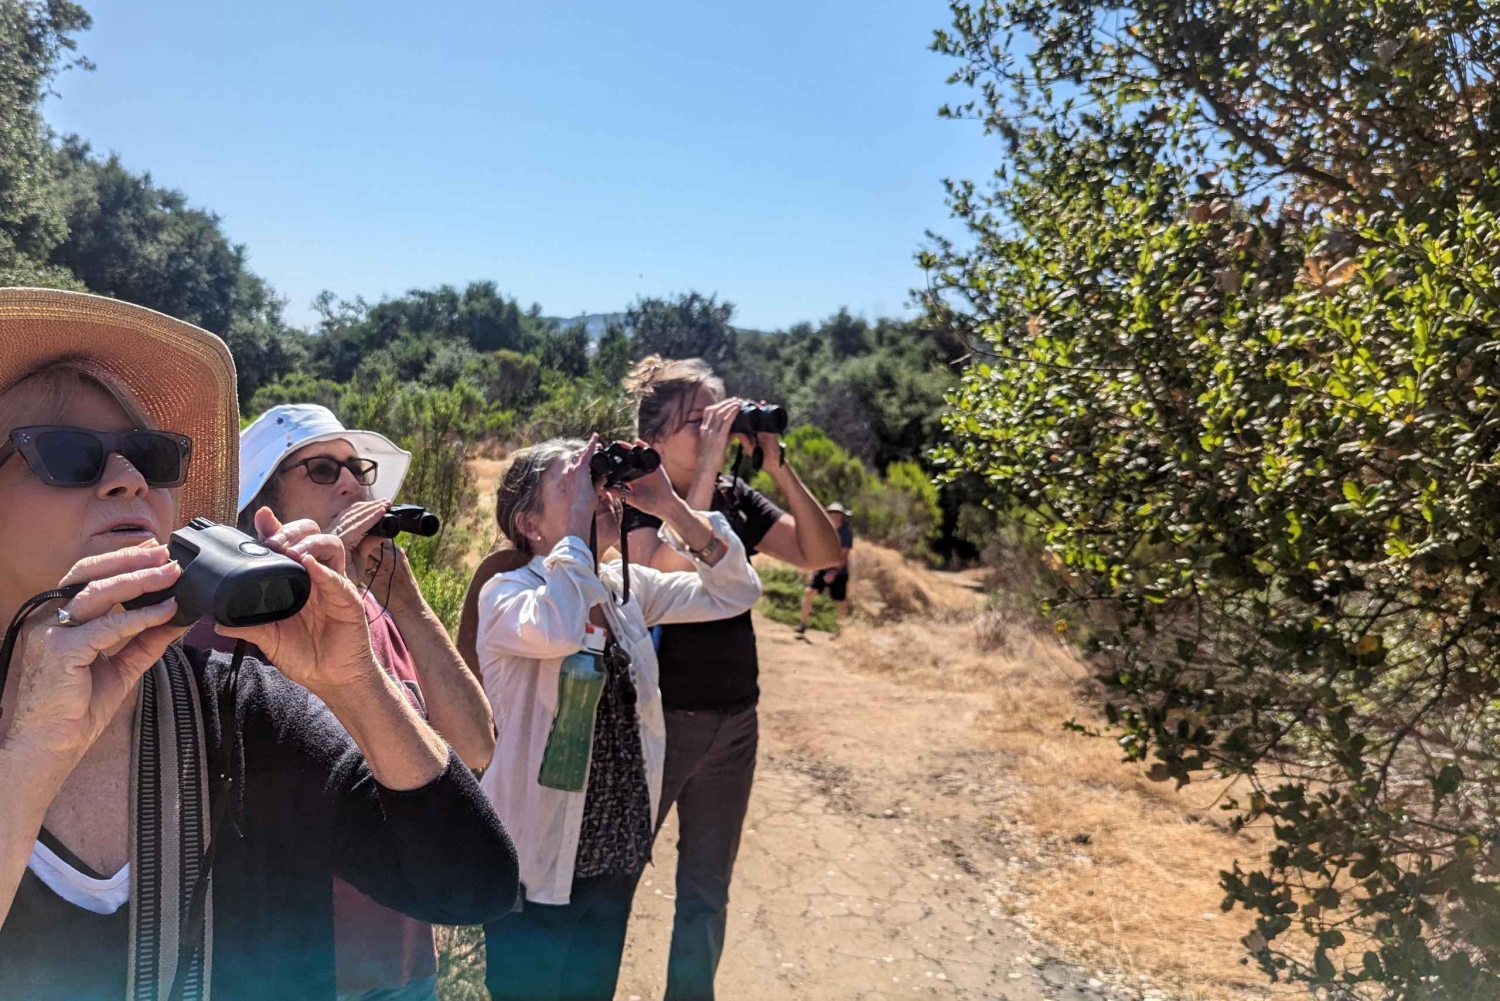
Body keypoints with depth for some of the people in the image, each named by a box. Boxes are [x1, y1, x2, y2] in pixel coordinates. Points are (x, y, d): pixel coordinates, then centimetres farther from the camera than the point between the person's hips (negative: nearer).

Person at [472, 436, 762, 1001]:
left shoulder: (624, 587, 2)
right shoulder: (505, 594, -16)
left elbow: (735, 592, -1)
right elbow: (556, 632, -40)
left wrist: (670, 507, -11)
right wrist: (576, 524, -27)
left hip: (618, 848, 6)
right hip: (538, 859, -6)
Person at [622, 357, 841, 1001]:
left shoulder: (736, 498, 3)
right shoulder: (637, 500, -11)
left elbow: (823, 554, -4)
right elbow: (669, 574, -30)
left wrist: (777, 466, -14)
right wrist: (708, 465, -29)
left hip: (734, 721, 5)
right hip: (658, 719, -5)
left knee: (708, 886, 17)